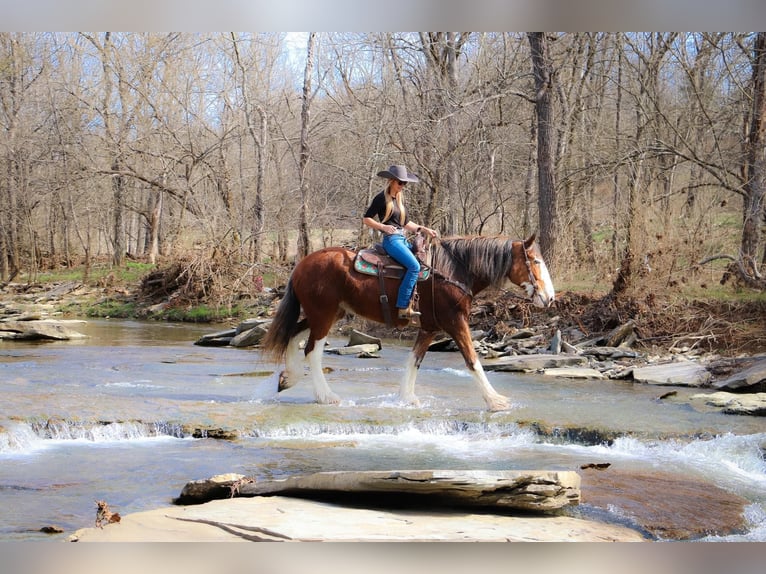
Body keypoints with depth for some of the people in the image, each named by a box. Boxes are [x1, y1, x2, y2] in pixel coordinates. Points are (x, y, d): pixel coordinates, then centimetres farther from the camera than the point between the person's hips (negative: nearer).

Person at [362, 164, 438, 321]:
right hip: (391, 239, -9)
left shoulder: (400, 199, 19)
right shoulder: (381, 198, -4)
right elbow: (366, 219, -5)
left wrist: (423, 229, 12)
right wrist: (383, 226, -19)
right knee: (414, 266, -26)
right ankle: (403, 307, -26)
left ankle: (408, 305, -10)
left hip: (402, 239, 9)